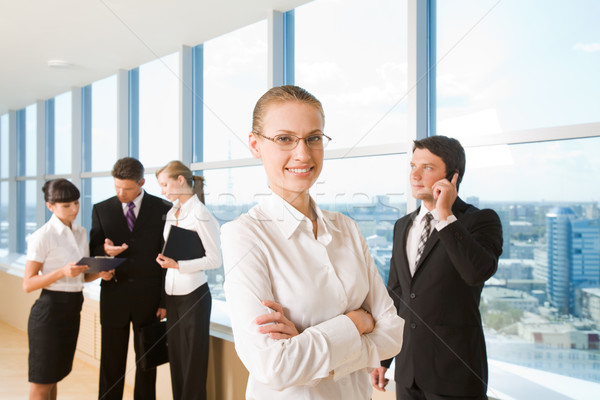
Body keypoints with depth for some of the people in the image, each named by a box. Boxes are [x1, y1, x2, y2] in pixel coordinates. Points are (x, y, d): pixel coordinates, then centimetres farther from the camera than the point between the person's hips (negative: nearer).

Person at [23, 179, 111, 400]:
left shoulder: (81, 232, 9)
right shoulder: (42, 236, -12)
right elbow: (28, 284, -13)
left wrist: (99, 273, -5)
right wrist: (62, 272, -26)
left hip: (73, 309, 7)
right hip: (49, 309, -7)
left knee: (55, 375, 17)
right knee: (41, 382, 2)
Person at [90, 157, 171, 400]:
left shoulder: (163, 209, -1)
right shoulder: (101, 210, 5)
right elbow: (92, 253, 8)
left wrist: (166, 300, -3)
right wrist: (105, 250, -17)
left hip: (148, 297, -1)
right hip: (114, 296, 1)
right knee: (111, 363, 7)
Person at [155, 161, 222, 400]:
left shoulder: (200, 214, -13)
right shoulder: (171, 213, 9)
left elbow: (215, 259, -16)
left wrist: (178, 265, -21)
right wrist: (165, 260, 3)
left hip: (193, 294, -7)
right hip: (172, 294, 7)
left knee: (193, 359, 2)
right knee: (176, 357, 12)